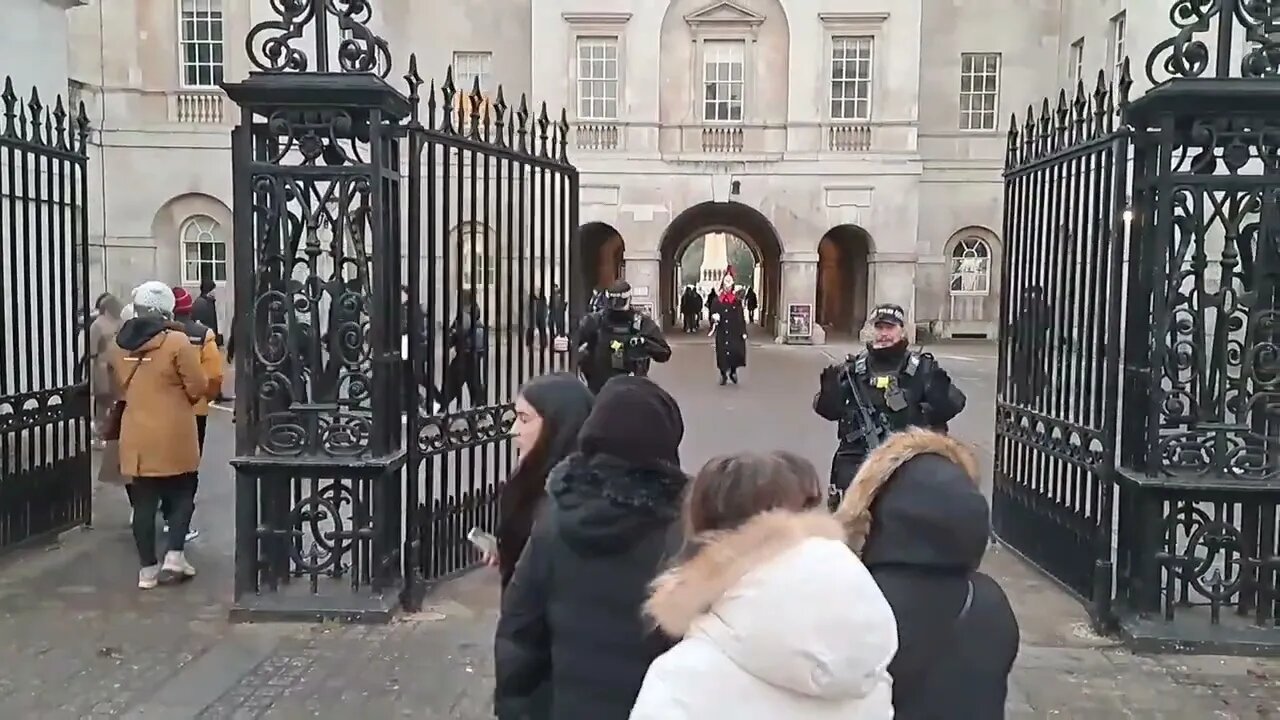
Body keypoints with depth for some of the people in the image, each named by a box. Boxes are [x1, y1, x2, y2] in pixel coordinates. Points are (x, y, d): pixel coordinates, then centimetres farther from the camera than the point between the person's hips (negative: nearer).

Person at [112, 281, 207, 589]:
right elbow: (199, 387, -10)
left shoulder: (122, 344, 6)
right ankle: (174, 557, 4)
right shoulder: (177, 341, -13)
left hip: (136, 437, 5)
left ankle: (147, 568, 15)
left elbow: (122, 388, 17)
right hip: (173, 436, -5)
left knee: (144, 502, 10)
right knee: (182, 495, 13)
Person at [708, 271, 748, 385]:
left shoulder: (737, 298, 5)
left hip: (735, 330, 0)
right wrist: (714, 318, -18)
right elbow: (713, 312, 6)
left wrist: (743, 331, -1)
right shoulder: (718, 298, 5)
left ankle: (733, 371, 15)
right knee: (722, 350, -1)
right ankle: (723, 374, 14)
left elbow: (741, 316, 4)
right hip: (722, 330, 0)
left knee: (737, 350, -10)